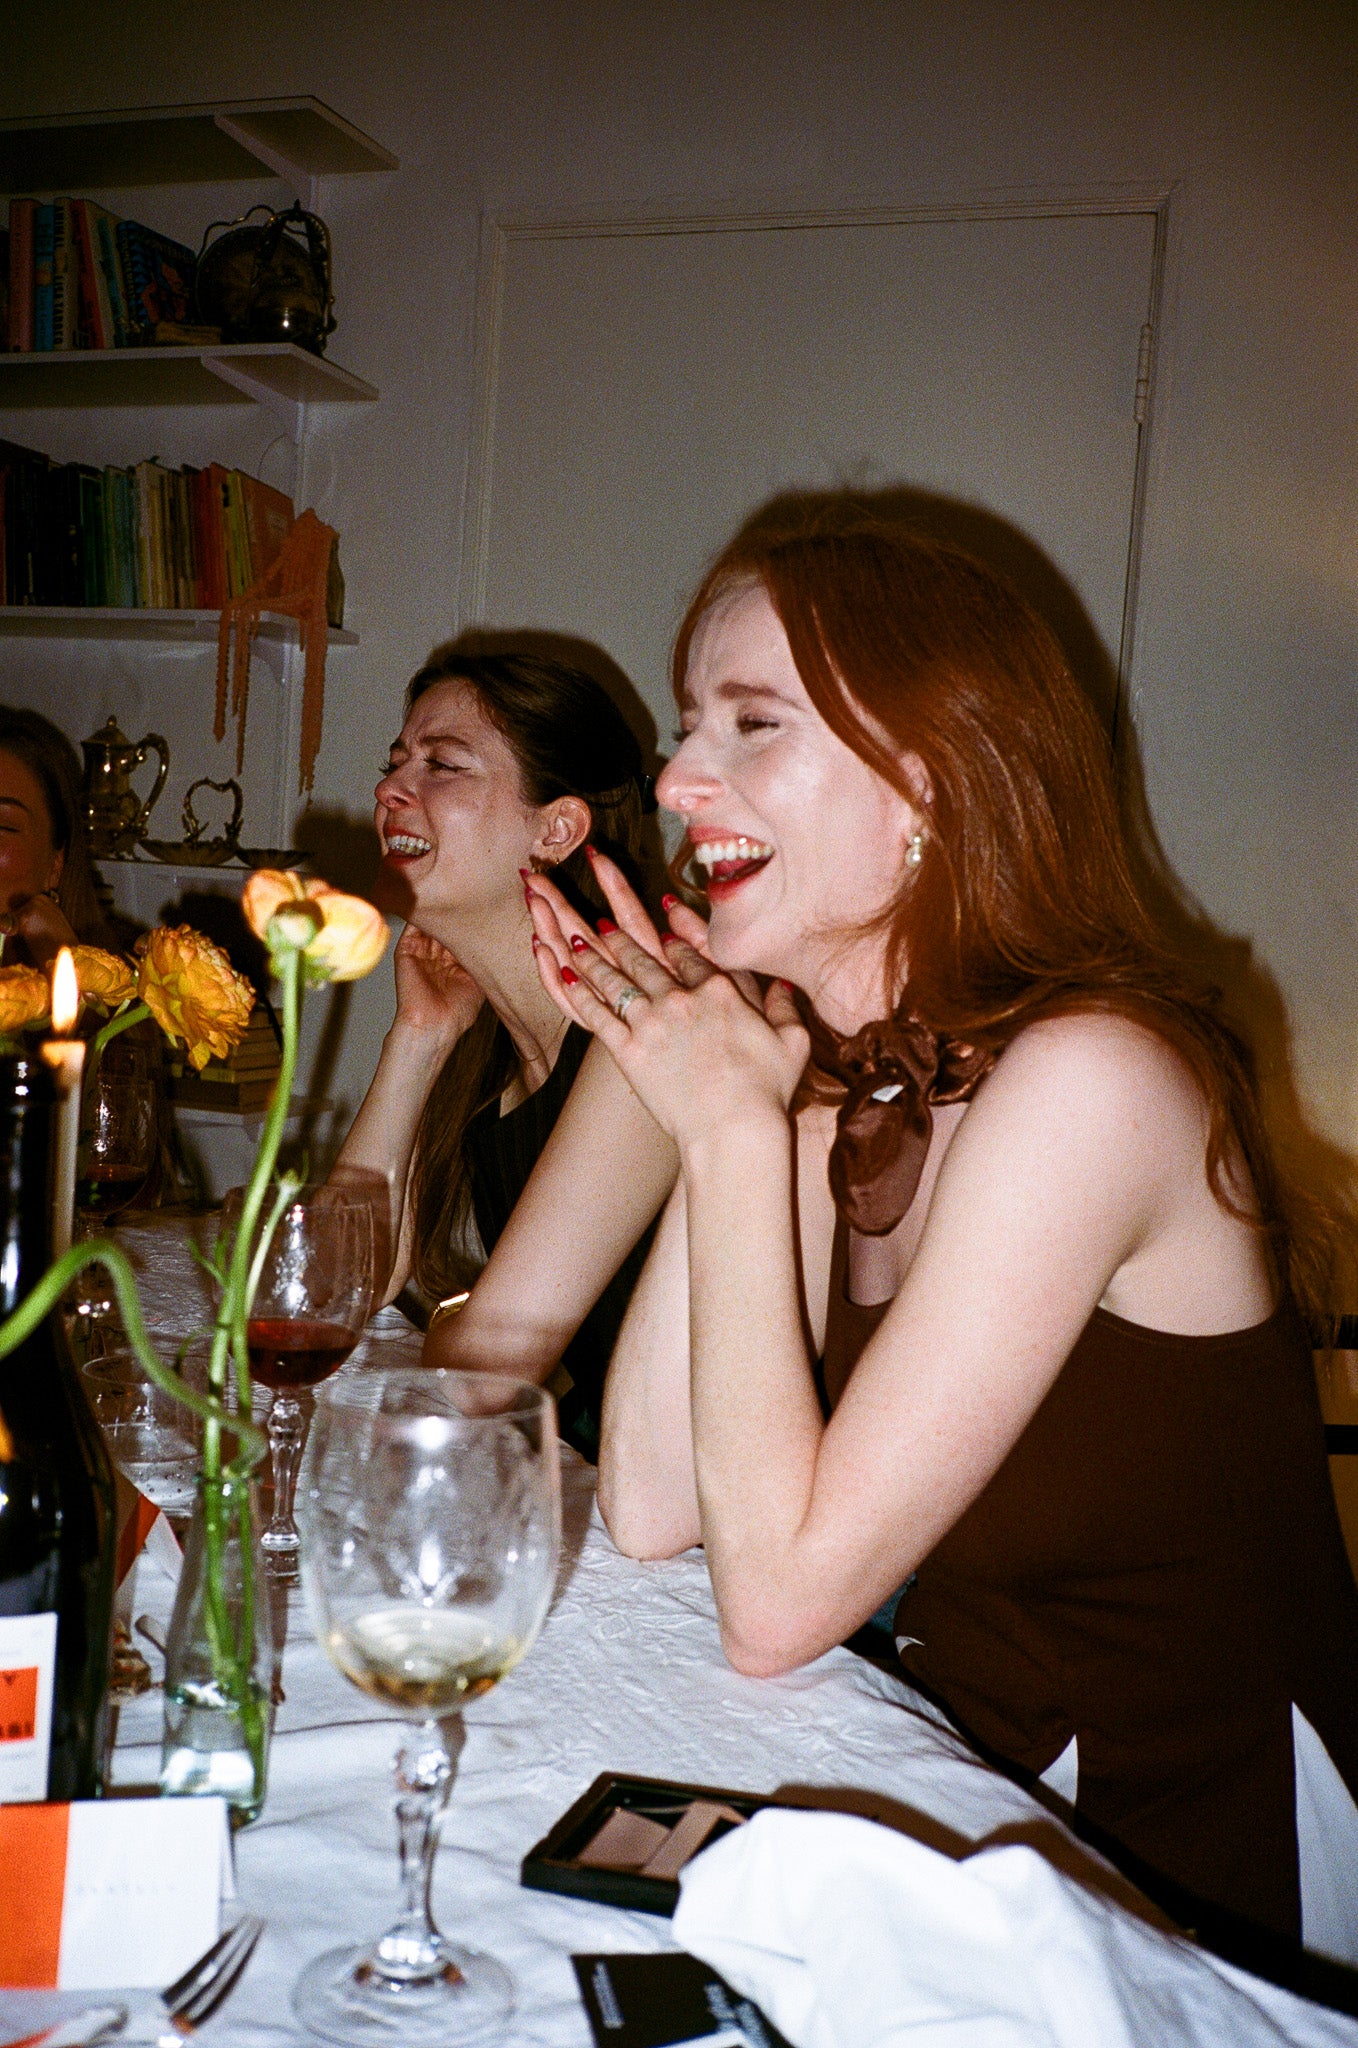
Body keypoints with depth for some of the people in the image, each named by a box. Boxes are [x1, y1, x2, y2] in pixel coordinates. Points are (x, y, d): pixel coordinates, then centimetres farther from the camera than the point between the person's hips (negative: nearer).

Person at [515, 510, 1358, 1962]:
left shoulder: (1087, 1076, -24)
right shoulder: (834, 1089, 0)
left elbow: (775, 1603, -24)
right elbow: (647, 1509, -7)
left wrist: (735, 1133, -22)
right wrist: (705, 1107, -8)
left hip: (1199, 1886, -6)